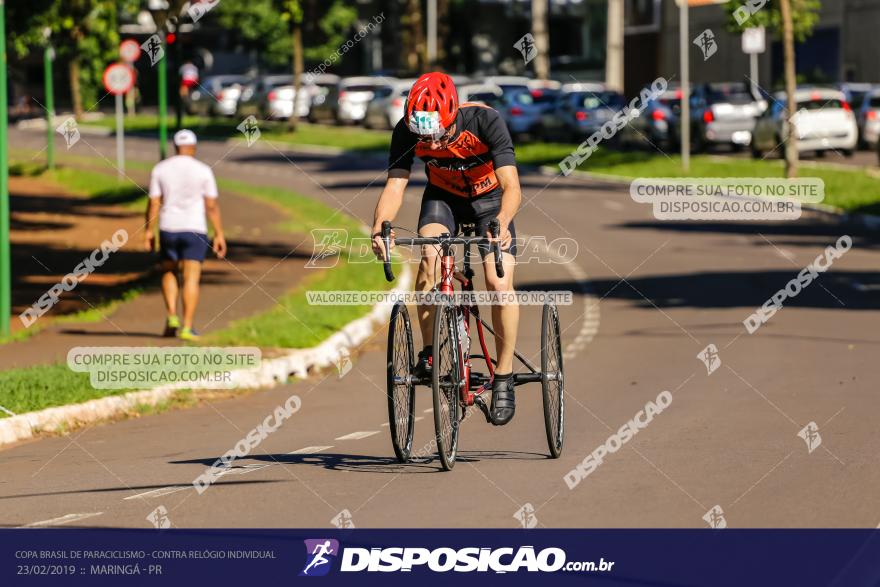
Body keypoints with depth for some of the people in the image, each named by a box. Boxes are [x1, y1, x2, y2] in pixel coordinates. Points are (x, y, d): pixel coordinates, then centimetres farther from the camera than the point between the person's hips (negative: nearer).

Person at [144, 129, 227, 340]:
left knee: (169, 272, 20)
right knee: (191, 277, 0)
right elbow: (212, 206, -5)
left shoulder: (160, 169, 0)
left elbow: (153, 203, -2)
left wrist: (149, 231, 4)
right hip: (194, 231, -2)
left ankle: (172, 317, 4)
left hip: (169, 229, 2)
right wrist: (219, 234, -1)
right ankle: (187, 327, -6)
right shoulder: (203, 170, -3)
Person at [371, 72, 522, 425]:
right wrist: (379, 227, -47)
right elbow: (395, 186, -28)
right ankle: (428, 353, -15)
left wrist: (502, 223, -58)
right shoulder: (407, 131, -26)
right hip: (442, 197, 2)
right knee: (429, 257, -28)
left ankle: (504, 378, -5)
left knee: (499, 283, -19)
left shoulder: (484, 121, -34)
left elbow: (512, 186, -39)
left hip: (488, 197, -2)